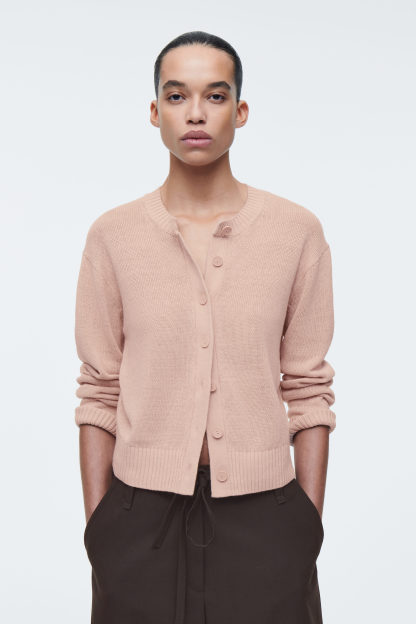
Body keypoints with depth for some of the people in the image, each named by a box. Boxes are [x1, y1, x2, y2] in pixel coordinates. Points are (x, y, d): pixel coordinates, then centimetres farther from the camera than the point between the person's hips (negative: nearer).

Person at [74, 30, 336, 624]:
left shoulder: (297, 231, -1)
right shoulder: (113, 235, 0)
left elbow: (308, 390, 1)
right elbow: (100, 392, 2)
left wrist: (311, 527, 0)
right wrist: (96, 527, 1)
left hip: (262, 508, 0)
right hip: (142, 512, 1)